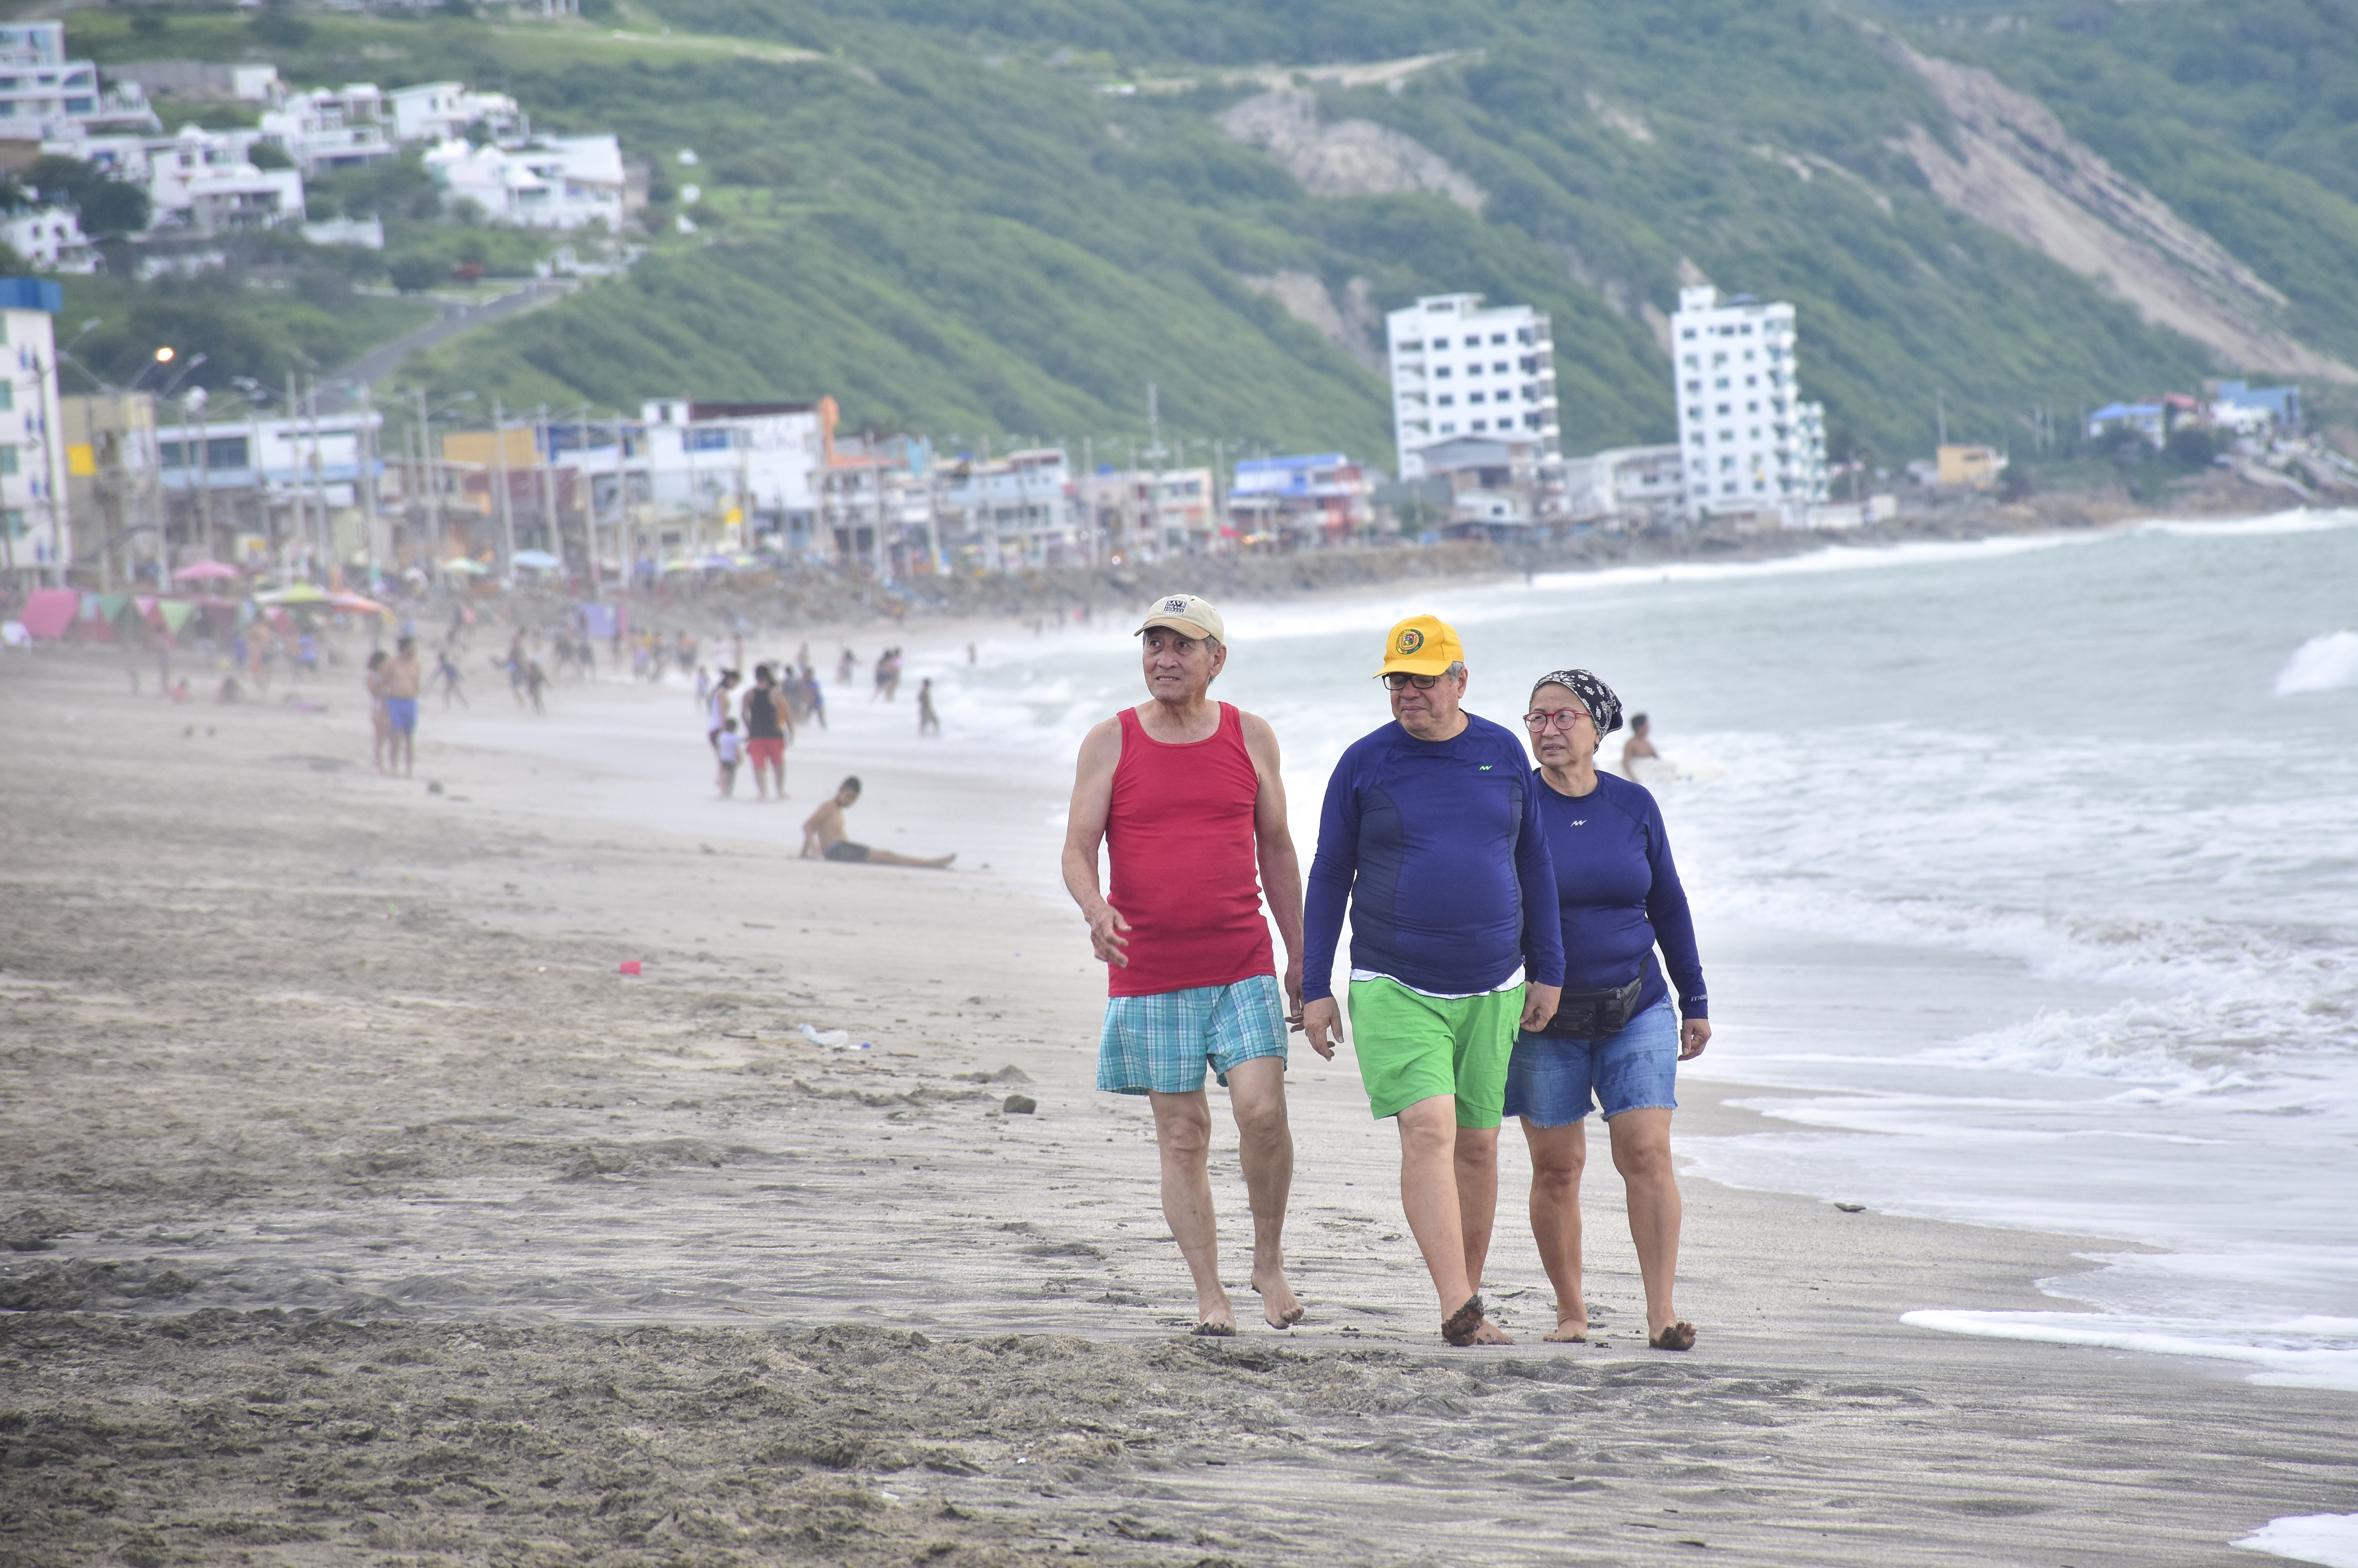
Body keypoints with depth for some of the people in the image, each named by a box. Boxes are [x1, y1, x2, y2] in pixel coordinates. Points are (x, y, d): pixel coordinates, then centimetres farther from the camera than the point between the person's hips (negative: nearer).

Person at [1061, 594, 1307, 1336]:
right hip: (1148, 974, 0)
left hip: (1243, 966, 0)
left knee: (1261, 1108, -15)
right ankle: (1210, 1296, 8)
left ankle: (1270, 1260, 6)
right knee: (1182, 1134, 1)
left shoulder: (1250, 737, 6)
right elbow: (1077, 851, -3)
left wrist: (1299, 956, 12)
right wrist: (1095, 912, -25)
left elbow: (1277, 850, 13)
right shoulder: (1111, 743, 2)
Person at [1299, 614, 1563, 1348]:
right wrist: (1315, 989, 0)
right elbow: (1329, 877, 3)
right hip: (1394, 986, -3)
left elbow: (1533, 863, 12)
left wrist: (1548, 970, 9)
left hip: (1490, 987, 3)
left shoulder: (1502, 754, 4)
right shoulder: (1364, 763, -2)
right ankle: (1459, 1310, -25)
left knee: (1477, 1146, 8)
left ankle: (1468, 1303, 21)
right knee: (1429, 1130, -18)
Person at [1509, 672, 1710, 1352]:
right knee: (1556, 1166, 3)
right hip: (1543, 1017, -1)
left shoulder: (1633, 806, 3)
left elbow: (1669, 906, 11)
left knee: (1647, 1153, -9)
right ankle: (1570, 1310, 16)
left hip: (1634, 1009, 1)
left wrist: (1695, 1001, 12)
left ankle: (1662, 1312, -10)